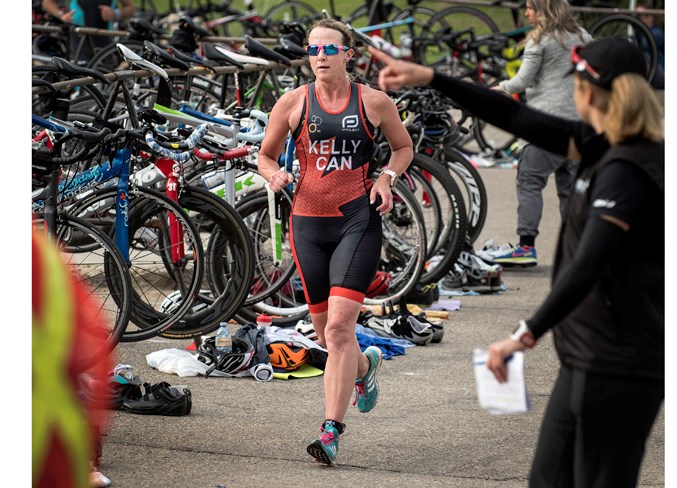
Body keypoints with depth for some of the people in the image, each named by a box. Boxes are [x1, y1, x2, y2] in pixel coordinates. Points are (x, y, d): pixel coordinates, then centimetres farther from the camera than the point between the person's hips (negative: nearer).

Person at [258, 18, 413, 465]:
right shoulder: (293, 103, 4)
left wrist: (387, 178, -2)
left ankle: (331, 431, -14)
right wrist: (275, 174, -8)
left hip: (359, 219, -3)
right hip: (308, 222, 3)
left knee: (340, 327, -15)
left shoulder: (373, 102, 1)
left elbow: (404, 147, 16)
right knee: (326, 332, 10)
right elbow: (266, 156, 14)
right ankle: (366, 364, 46)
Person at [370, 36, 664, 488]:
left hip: (618, 367, -10)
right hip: (588, 359, 10)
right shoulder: (605, 147, 8)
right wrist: (429, 77, 13)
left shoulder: (626, 171, -20)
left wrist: (528, 334, -38)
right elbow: (519, 119, 13)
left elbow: (589, 265, -32)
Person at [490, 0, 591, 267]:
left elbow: (523, 81, -6)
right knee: (571, 185, 9)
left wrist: (502, 87, 11)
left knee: (529, 180, -7)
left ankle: (526, 245, -15)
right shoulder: (582, 36, 15)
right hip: (581, 120, 7)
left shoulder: (539, 40, -6)